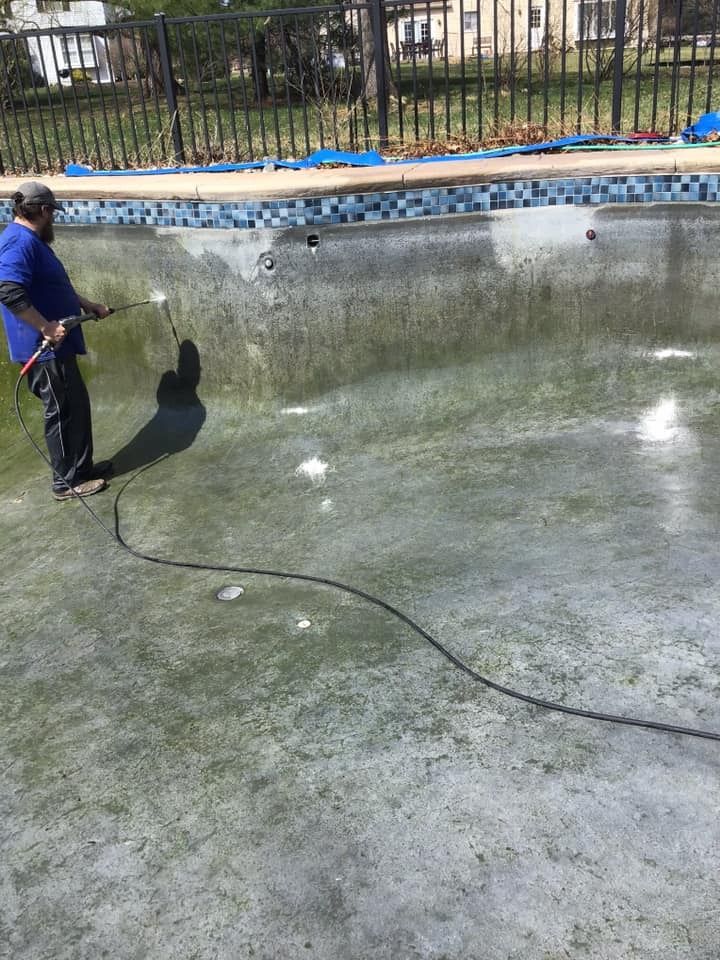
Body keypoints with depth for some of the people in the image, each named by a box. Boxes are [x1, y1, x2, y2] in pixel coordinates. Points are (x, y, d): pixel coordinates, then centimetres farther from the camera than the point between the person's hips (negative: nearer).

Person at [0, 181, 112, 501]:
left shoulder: (30, 240, 16)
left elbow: (54, 288, 28)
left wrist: (90, 305, 32)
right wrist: (46, 327, -27)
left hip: (55, 347, 10)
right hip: (45, 350, -10)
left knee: (77, 405, 19)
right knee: (62, 412, 0)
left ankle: (82, 466, 32)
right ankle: (66, 482, 12)